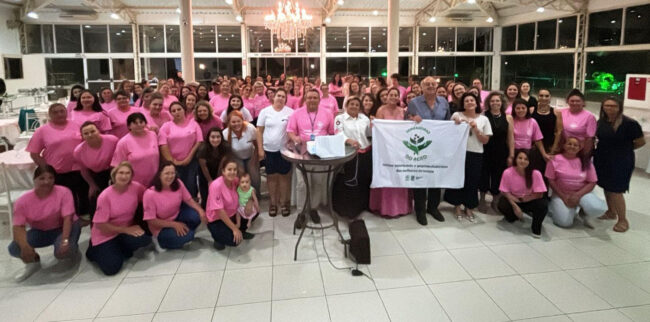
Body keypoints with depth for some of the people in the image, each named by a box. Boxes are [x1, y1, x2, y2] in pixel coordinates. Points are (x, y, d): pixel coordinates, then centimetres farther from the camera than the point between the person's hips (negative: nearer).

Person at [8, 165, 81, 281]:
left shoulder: (63, 192, -21)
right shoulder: (23, 201, -13)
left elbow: (67, 219, -24)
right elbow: (18, 226, -17)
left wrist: (65, 241, -37)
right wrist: (25, 246, -35)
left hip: (62, 229, -3)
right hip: (40, 231, 3)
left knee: (62, 252, -32)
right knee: (14, 249, -22)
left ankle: (72, 247, 8)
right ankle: (33, 263, 12)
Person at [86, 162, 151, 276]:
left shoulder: (136, 187, -12)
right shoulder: (105, 196, -19)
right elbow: (100, 225, -15)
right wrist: (126, 230, -17)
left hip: (128, 230, 3)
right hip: (105, 235, -3)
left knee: (144, 239, -29)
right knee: (112, 268, -18)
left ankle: (118, 250, 2)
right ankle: (95, 251, 15)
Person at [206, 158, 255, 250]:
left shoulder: (236, 181, -9)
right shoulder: (216, 185, -26)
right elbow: (220, 211, -24)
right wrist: (234, 229, -21)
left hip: (232, 216, 6)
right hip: (216, 221, -6)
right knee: (234, 240, -26)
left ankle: (241, 231, 12)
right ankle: (219, 236, 5)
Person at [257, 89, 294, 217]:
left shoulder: (290, 112, -2)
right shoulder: (265, 111, 0)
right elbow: (259, 131, 1)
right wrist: (260, 149, -3)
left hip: (284, 149, -1)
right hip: (269, 149, 1)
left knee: (284, 176, 7)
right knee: (271, 176, 10)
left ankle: (284, 202, 20)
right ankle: (272, 202, 22)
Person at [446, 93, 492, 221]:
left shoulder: (483, 119, 3)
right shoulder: (457, 115, -2)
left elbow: (485, 140, 1)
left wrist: (476, 129, -12)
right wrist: (456, 124, -13)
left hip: (476, 154, 1)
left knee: (472, 181, 6)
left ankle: (469, 208, 22)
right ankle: (457, 206, 22)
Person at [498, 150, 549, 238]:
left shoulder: (535, 173, -21)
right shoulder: (507, 172, -21)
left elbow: (539, 194, -16)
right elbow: (505, 192, -13)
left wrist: (522, 199, -19)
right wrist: (515, 206, -23)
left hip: (530, 200, -1)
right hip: (513, 200, 1)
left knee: (543, 204, -31)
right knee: (502, 206, -30)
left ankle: (536, 227, -2)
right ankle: (514, 215, 9)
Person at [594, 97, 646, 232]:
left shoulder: (629, 123, -16)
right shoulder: (601, 121, 2)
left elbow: (641, 142, -8)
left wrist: (625, 149, 3)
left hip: (620, 161, -6)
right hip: (602, 160, 6)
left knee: (615, 190, -4)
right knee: (606, 187, 16)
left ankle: (623, 220, 12)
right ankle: (611, 212, 34)